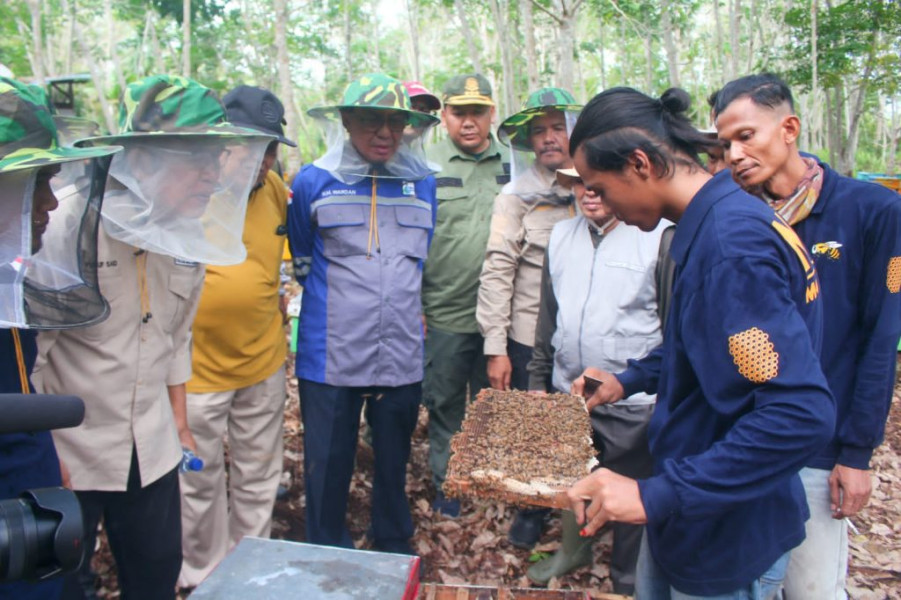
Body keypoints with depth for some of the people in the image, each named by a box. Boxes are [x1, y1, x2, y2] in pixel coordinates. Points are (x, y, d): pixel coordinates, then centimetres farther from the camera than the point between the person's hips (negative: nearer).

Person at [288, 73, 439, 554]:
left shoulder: (422, 182, 5)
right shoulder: (313, 181, -3)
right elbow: (303, 261, 11)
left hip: (402, 351, 3)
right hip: (330, 351, -2)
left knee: (394, 458, 17)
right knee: (328, 465, 8)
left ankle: (394, 546, 38)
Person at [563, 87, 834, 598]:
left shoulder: (733, 244, -28)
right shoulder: (712, 225, 2)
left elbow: (803, 413, -34)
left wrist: (659, 495, -32)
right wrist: (630, 380, 10)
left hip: (729, 540, -8)